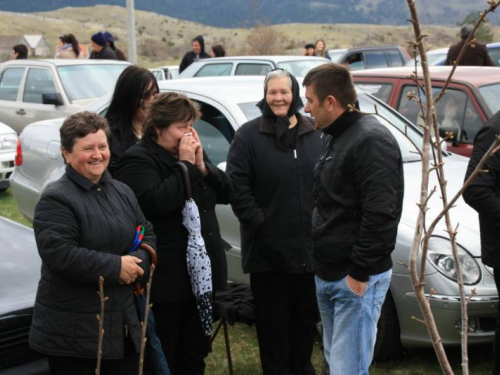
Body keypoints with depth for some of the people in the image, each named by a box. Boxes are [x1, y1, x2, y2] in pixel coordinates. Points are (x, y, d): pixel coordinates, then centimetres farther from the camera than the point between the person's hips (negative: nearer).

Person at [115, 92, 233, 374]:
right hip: (166, 278, -7)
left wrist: (201, 166, -8)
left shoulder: (194, 153, 12)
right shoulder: (138, 160, -11)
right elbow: (157, 202, -27)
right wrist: (185, 165, -18)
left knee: (196, 352, 19)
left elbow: (227, 193, 8)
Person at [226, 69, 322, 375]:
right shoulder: (249, 135, -4)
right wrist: (257, 221, -14)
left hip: (310, 245, 4)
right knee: (273, 318, 5)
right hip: (267, 247, -3)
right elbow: (237, 185, -8)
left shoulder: (316, 134, 7)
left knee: (307, 315, 16)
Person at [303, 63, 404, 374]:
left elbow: (380, 215, -25)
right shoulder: (337, 137, 13)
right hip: (328, 274, 10)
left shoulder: (371, 140, -19)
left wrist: (359, 273, -21)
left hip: (355, 278, -10)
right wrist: (324, 267, 16)